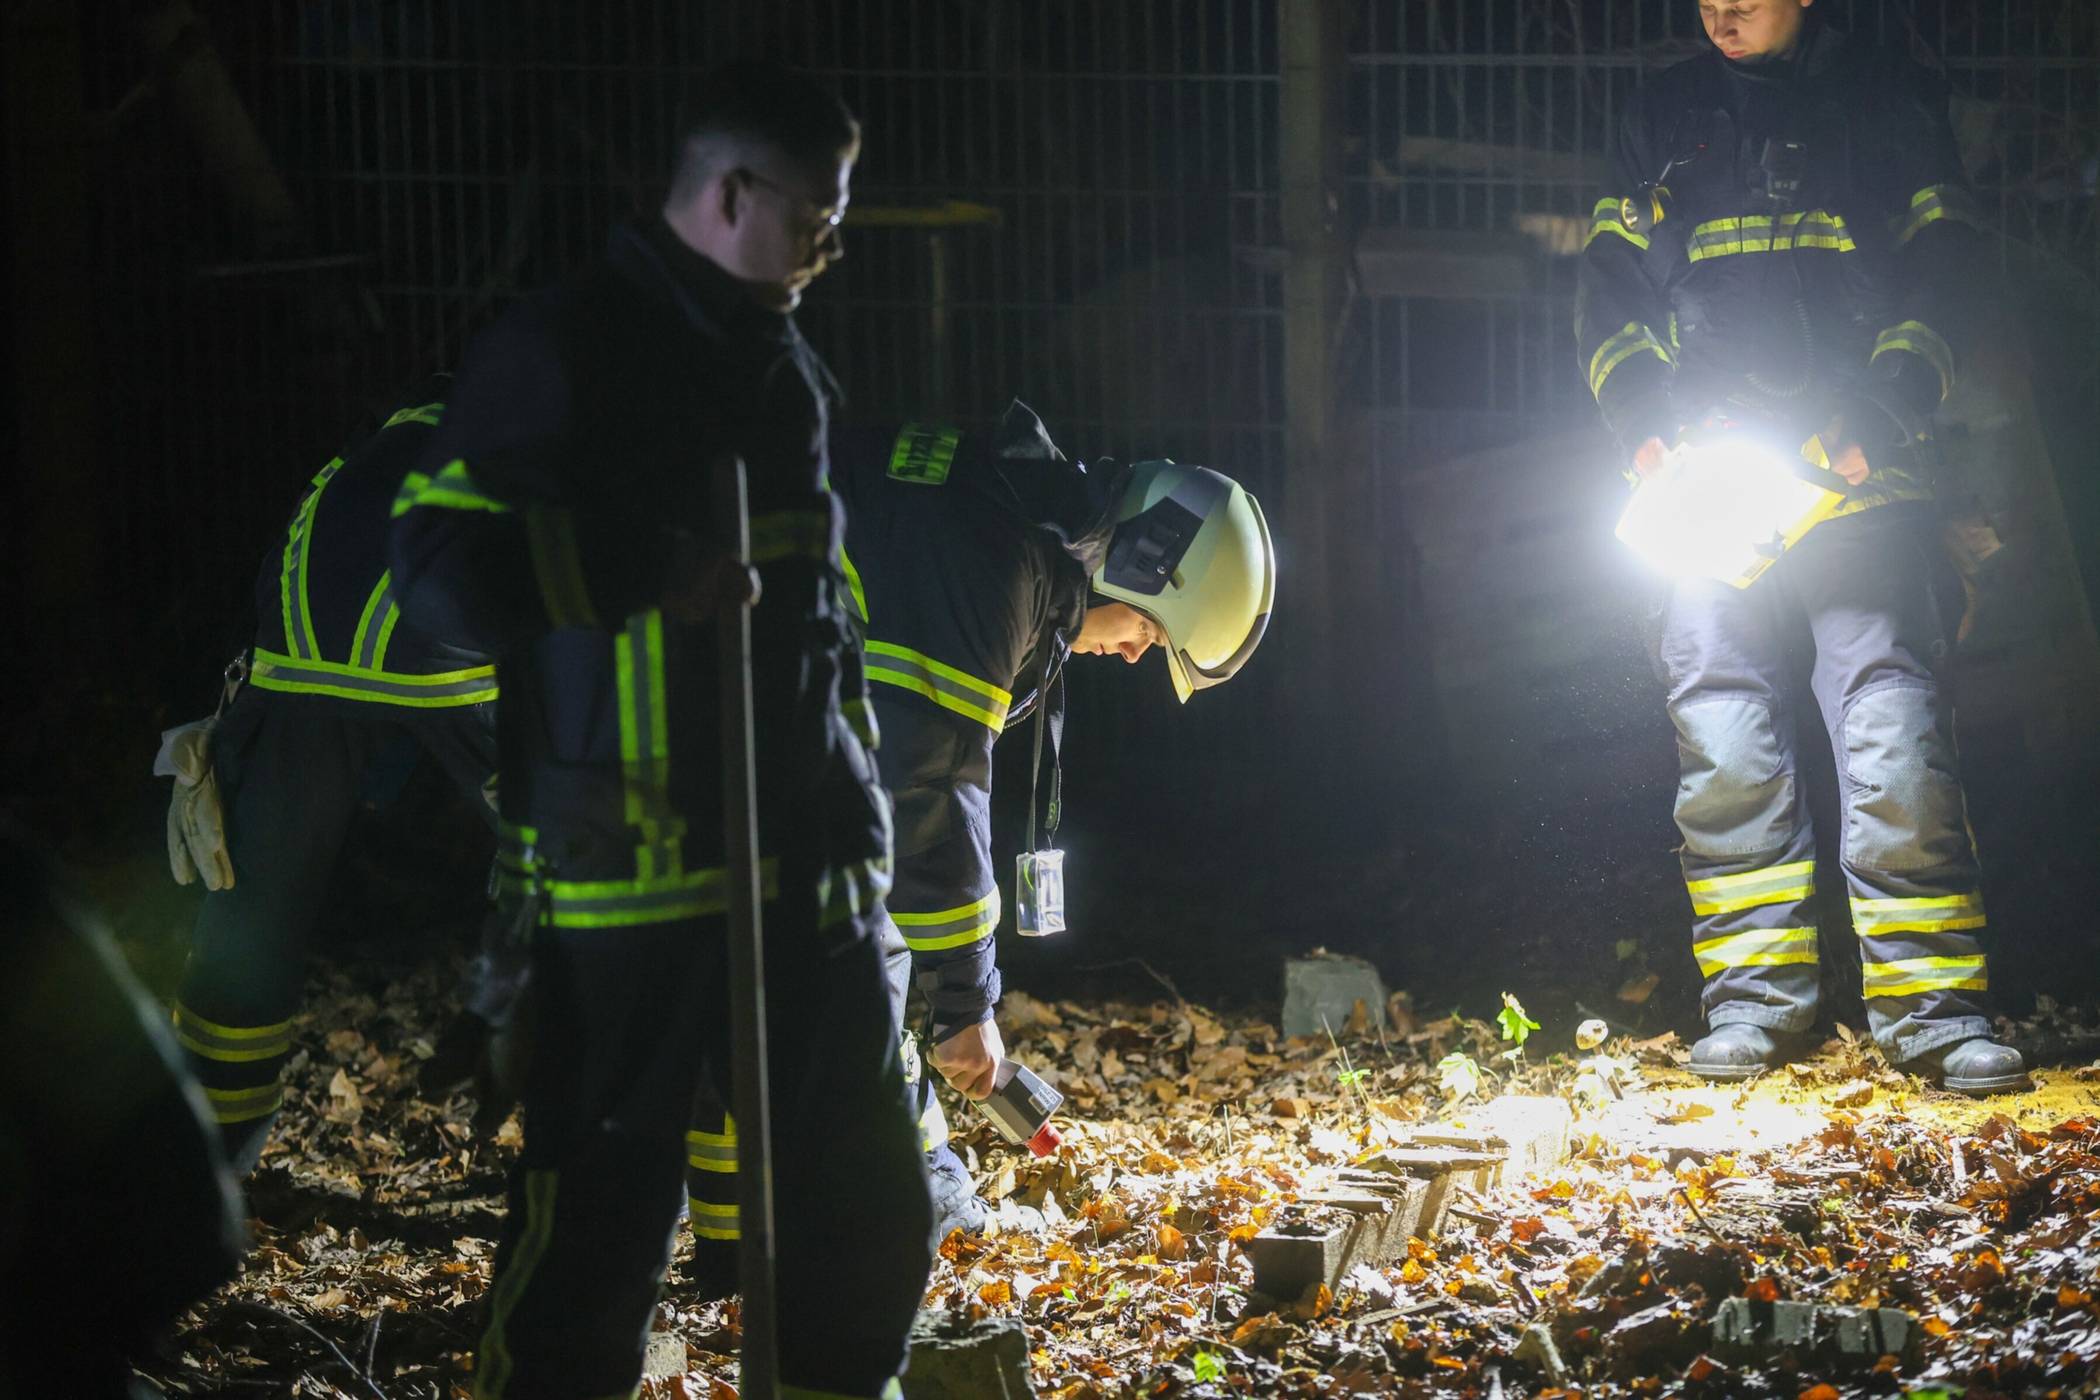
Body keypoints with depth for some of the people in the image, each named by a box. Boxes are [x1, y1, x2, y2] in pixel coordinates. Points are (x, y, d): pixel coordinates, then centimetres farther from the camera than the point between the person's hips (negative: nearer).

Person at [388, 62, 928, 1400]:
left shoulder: (786, 363, 17)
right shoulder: (565, 350, -7)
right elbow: (444, 563, -15)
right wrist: (649, 574, -22)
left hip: (807, 861, 7)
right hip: (630, 875, -7)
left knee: (868, 1214, 9)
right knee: (603, 1218, -4)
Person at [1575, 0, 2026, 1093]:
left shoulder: (1890, 101, 12)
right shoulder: (1664, 119, 18)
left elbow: (1942, 271, 6)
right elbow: (1611, 286, 16)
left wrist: (1887, 411, -8)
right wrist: (1638, 416, -1)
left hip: (1860, 468, -2)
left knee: (1895, 733, -11)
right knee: (1724, 741, -2)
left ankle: (1933, 1008, -11)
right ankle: (1753, 998, 5)